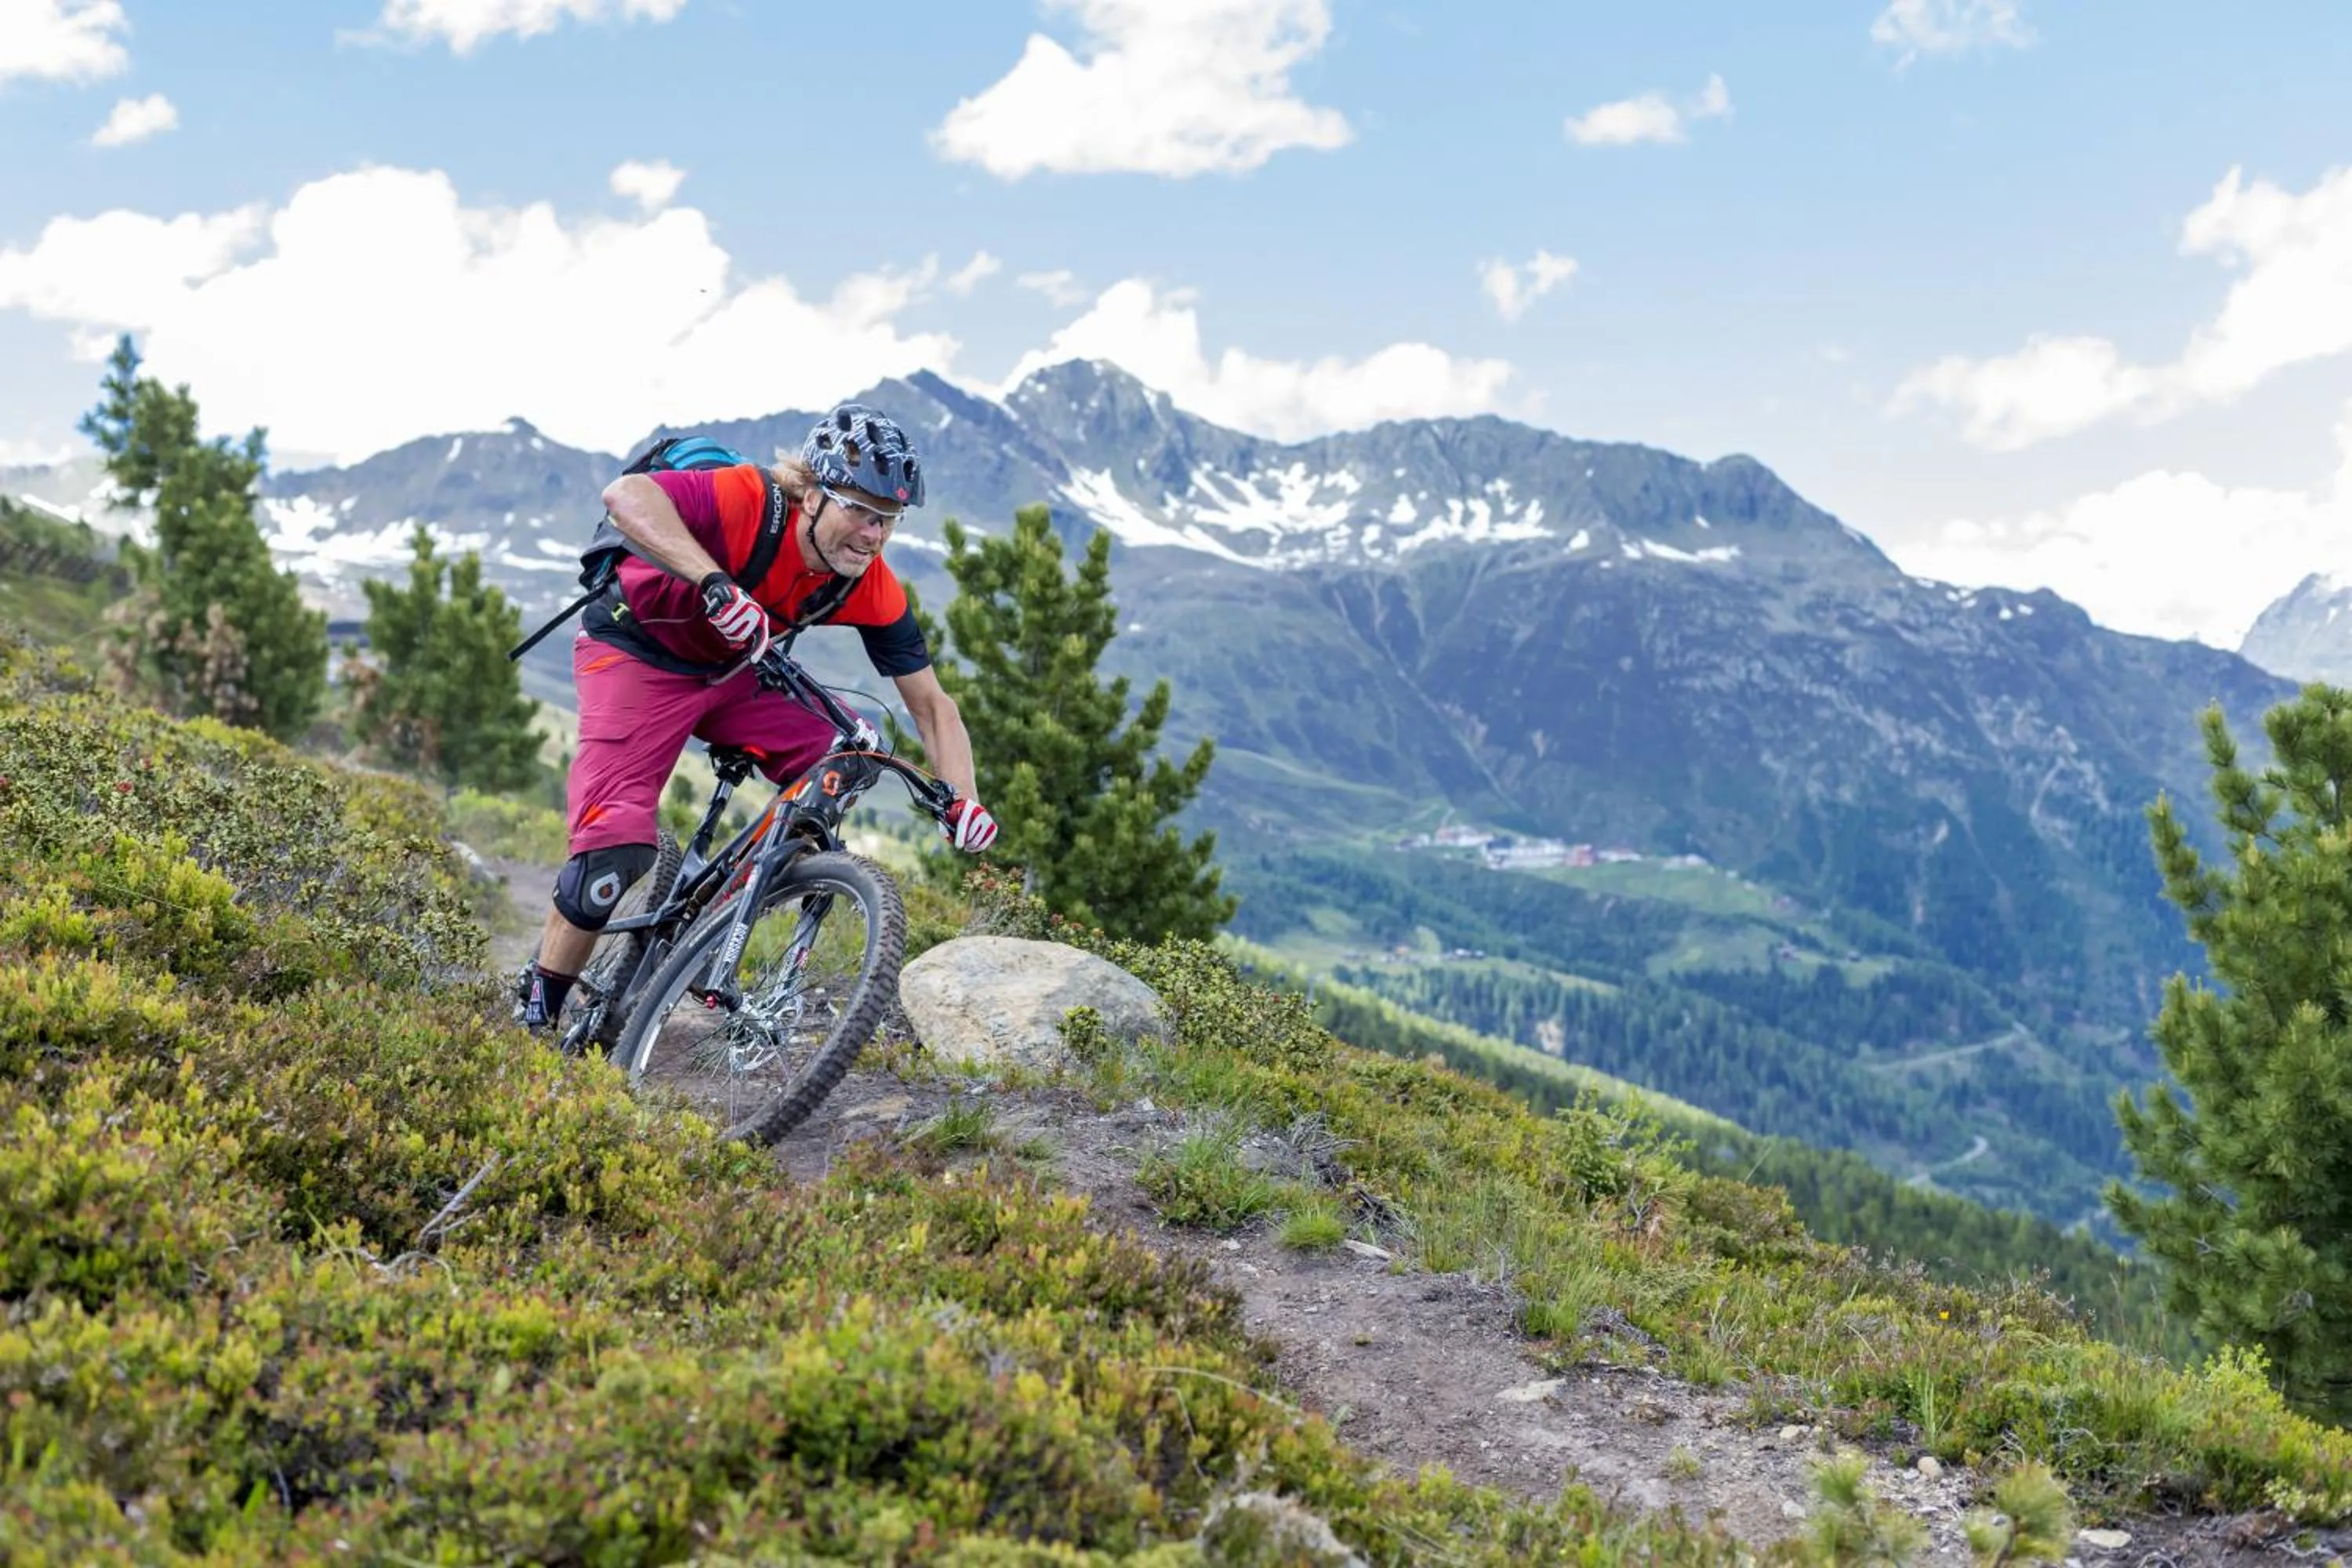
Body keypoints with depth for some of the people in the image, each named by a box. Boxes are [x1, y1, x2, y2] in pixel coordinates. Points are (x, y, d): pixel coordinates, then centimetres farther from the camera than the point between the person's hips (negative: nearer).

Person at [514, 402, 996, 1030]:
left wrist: (962, 801, -27)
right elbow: (627, 495, -47)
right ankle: (536, 1010, 2)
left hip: (732, 670, 6)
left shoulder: (872, 591, -17)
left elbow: (930, 702, -12)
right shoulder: (752, 503, -33)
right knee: (617, 847, -19)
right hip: (635, 652, -6)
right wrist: (715, 584, -58)